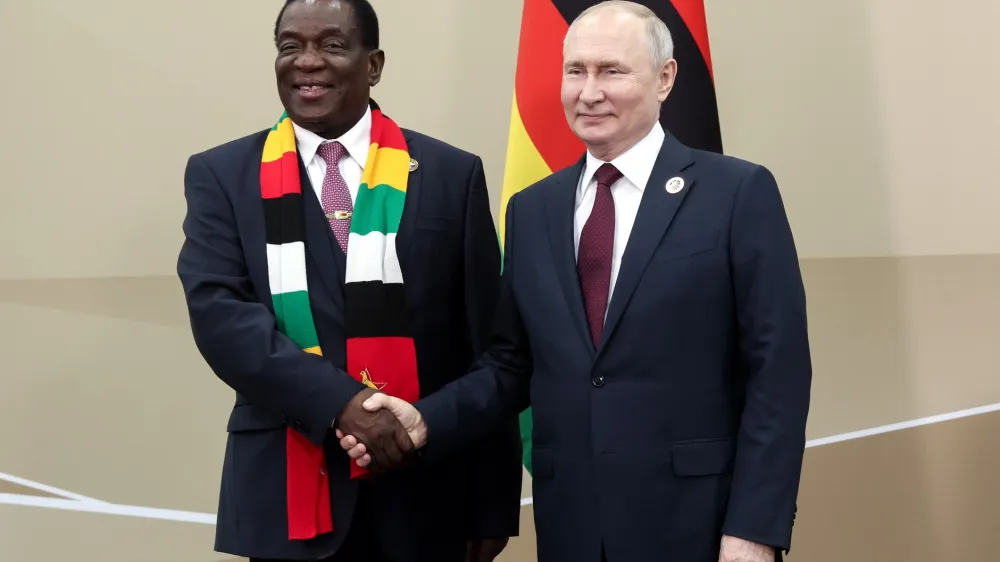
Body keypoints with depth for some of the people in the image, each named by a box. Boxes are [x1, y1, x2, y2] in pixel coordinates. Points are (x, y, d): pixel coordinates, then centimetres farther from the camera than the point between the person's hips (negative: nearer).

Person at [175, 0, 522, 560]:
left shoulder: (450, 174, 4)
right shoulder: (223, 175, 5)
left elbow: (487, 352, 4)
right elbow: (218, 311, -9)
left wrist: (494, 503, 2)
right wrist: (336, 400, -21)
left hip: (421, 494, 1)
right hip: (288, 494, 0)